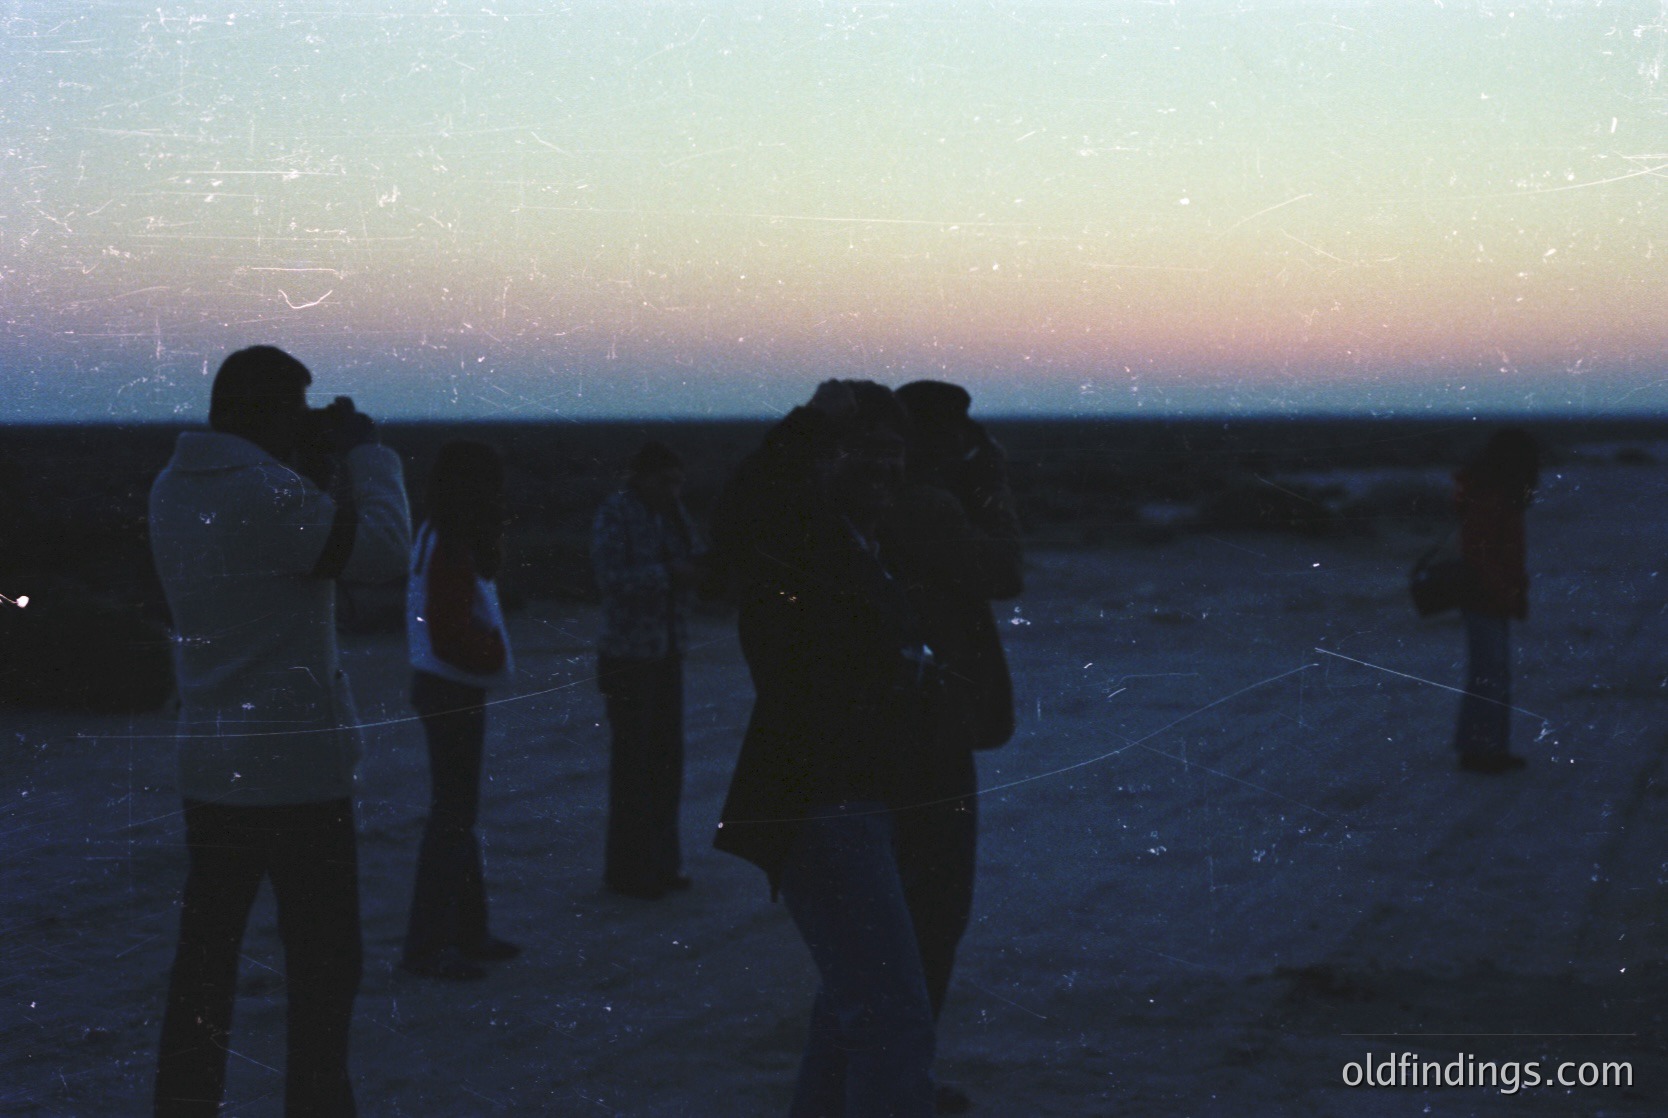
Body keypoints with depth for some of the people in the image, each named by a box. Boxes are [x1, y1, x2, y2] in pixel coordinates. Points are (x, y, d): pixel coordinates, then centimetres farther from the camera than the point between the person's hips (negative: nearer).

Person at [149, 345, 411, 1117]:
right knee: (323, 968, 2)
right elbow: (381, 547, -17)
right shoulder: (264, 492, -19)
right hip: (296, 770, -8)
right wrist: (364, 452, -6)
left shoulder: (172, 490, 7)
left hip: (209, 770, 8)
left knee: (204, 958, 13)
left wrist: (313, 470, 11)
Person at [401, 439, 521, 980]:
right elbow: (451, 635, -24)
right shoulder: (450, 549, -20)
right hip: (451, 691, -11)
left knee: (458, 812, 17)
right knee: (452, 817, -6)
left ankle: (468, 932, 27)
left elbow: (483, 578, 16)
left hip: (449, 689, 11)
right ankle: (425, 945, -3)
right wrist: (495, 654, -10)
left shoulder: (442, 538, 10)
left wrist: (491, 541, 3)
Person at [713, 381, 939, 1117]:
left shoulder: (861, 548, 18)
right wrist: (807, 426, -35)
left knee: (852, 1007, 26)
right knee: (893, 1021, -19)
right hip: (815, 809, -11)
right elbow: (735, 522, -34)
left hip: (858, 803, 11)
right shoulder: (795, 532, -10)